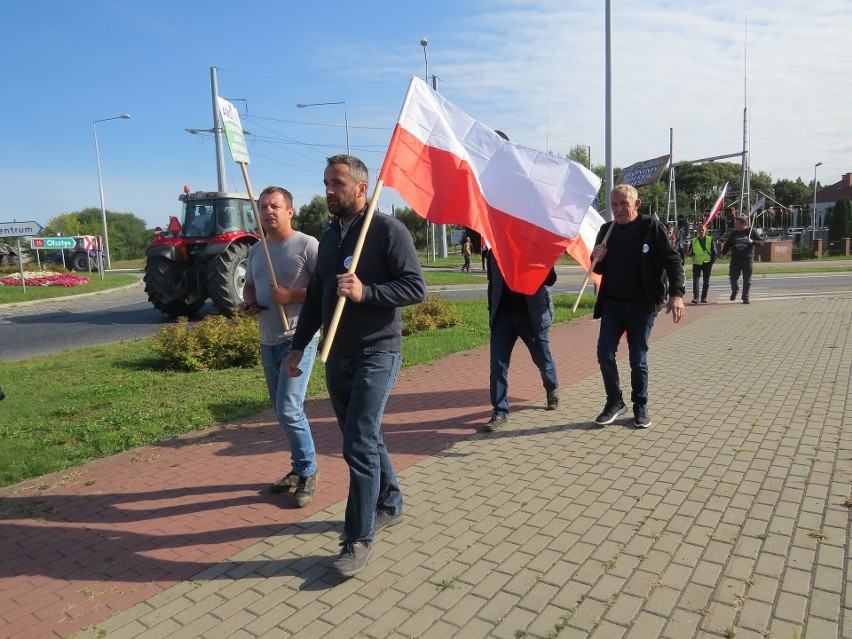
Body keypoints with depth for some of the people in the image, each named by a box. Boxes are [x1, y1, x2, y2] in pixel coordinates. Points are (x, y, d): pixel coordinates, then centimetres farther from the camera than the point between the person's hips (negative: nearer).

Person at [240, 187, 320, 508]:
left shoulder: (306, 245, -9)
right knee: (283, 410, 14)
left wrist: (291, 295, -21)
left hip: (298, 338, -8)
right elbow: (249, 286, 26)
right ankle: (299, 469, 30)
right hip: (268, 341, 8)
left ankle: (307, 472, 9)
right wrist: (246, 302, 4)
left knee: (288, 409, -12)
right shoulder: (256, 250, 14)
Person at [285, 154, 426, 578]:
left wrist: (365, 292, -26)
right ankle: (389, 505, 36)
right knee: (364, 439, 16)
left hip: (377, 354, -7)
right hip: (338, 356, 8)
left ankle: (359, 539, 4)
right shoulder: (329, 237, 14)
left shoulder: (388, 230, -9)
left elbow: (415, 288, -15)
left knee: (359, 445, -9)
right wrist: (298, 346, 16)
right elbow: (315, 297, 19)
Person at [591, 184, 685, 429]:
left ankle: (640, 406, 22)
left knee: (638, 358, 4)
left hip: (642, 305, -4)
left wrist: (676, 293, -20)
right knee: (605, 353, 0)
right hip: (612, 303, 4)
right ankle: (615, 402, 18)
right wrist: (597, 258, -8)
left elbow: (672, 261, -8)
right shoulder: (607, 230, 7)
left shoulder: (651, 226, -6)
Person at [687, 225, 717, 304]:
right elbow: (690, 253, 9)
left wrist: (712, 262, -4)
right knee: (695, 280, -12)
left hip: (707, 263, 0)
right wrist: (690, 253, -14)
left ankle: (704, 298, 13)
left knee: (706, 282, 5)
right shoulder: (694, 241, 6)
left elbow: (714, 252, 4)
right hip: (696, 263, 0)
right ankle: (695, 297, -14)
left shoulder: (710, 239, 4)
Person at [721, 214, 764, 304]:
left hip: (748, 260, -2)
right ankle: (734, 291, 30)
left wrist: (752, 241, -18)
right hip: (735, 260, 2)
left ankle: (745, 298, 10)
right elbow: (727, 244, 15)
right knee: (733, 278, 1)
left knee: (747, 280, 2)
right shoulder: (733, 233, 8)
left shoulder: (751, 232, 0)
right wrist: (723, 253, 4)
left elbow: (761, 242, 0)